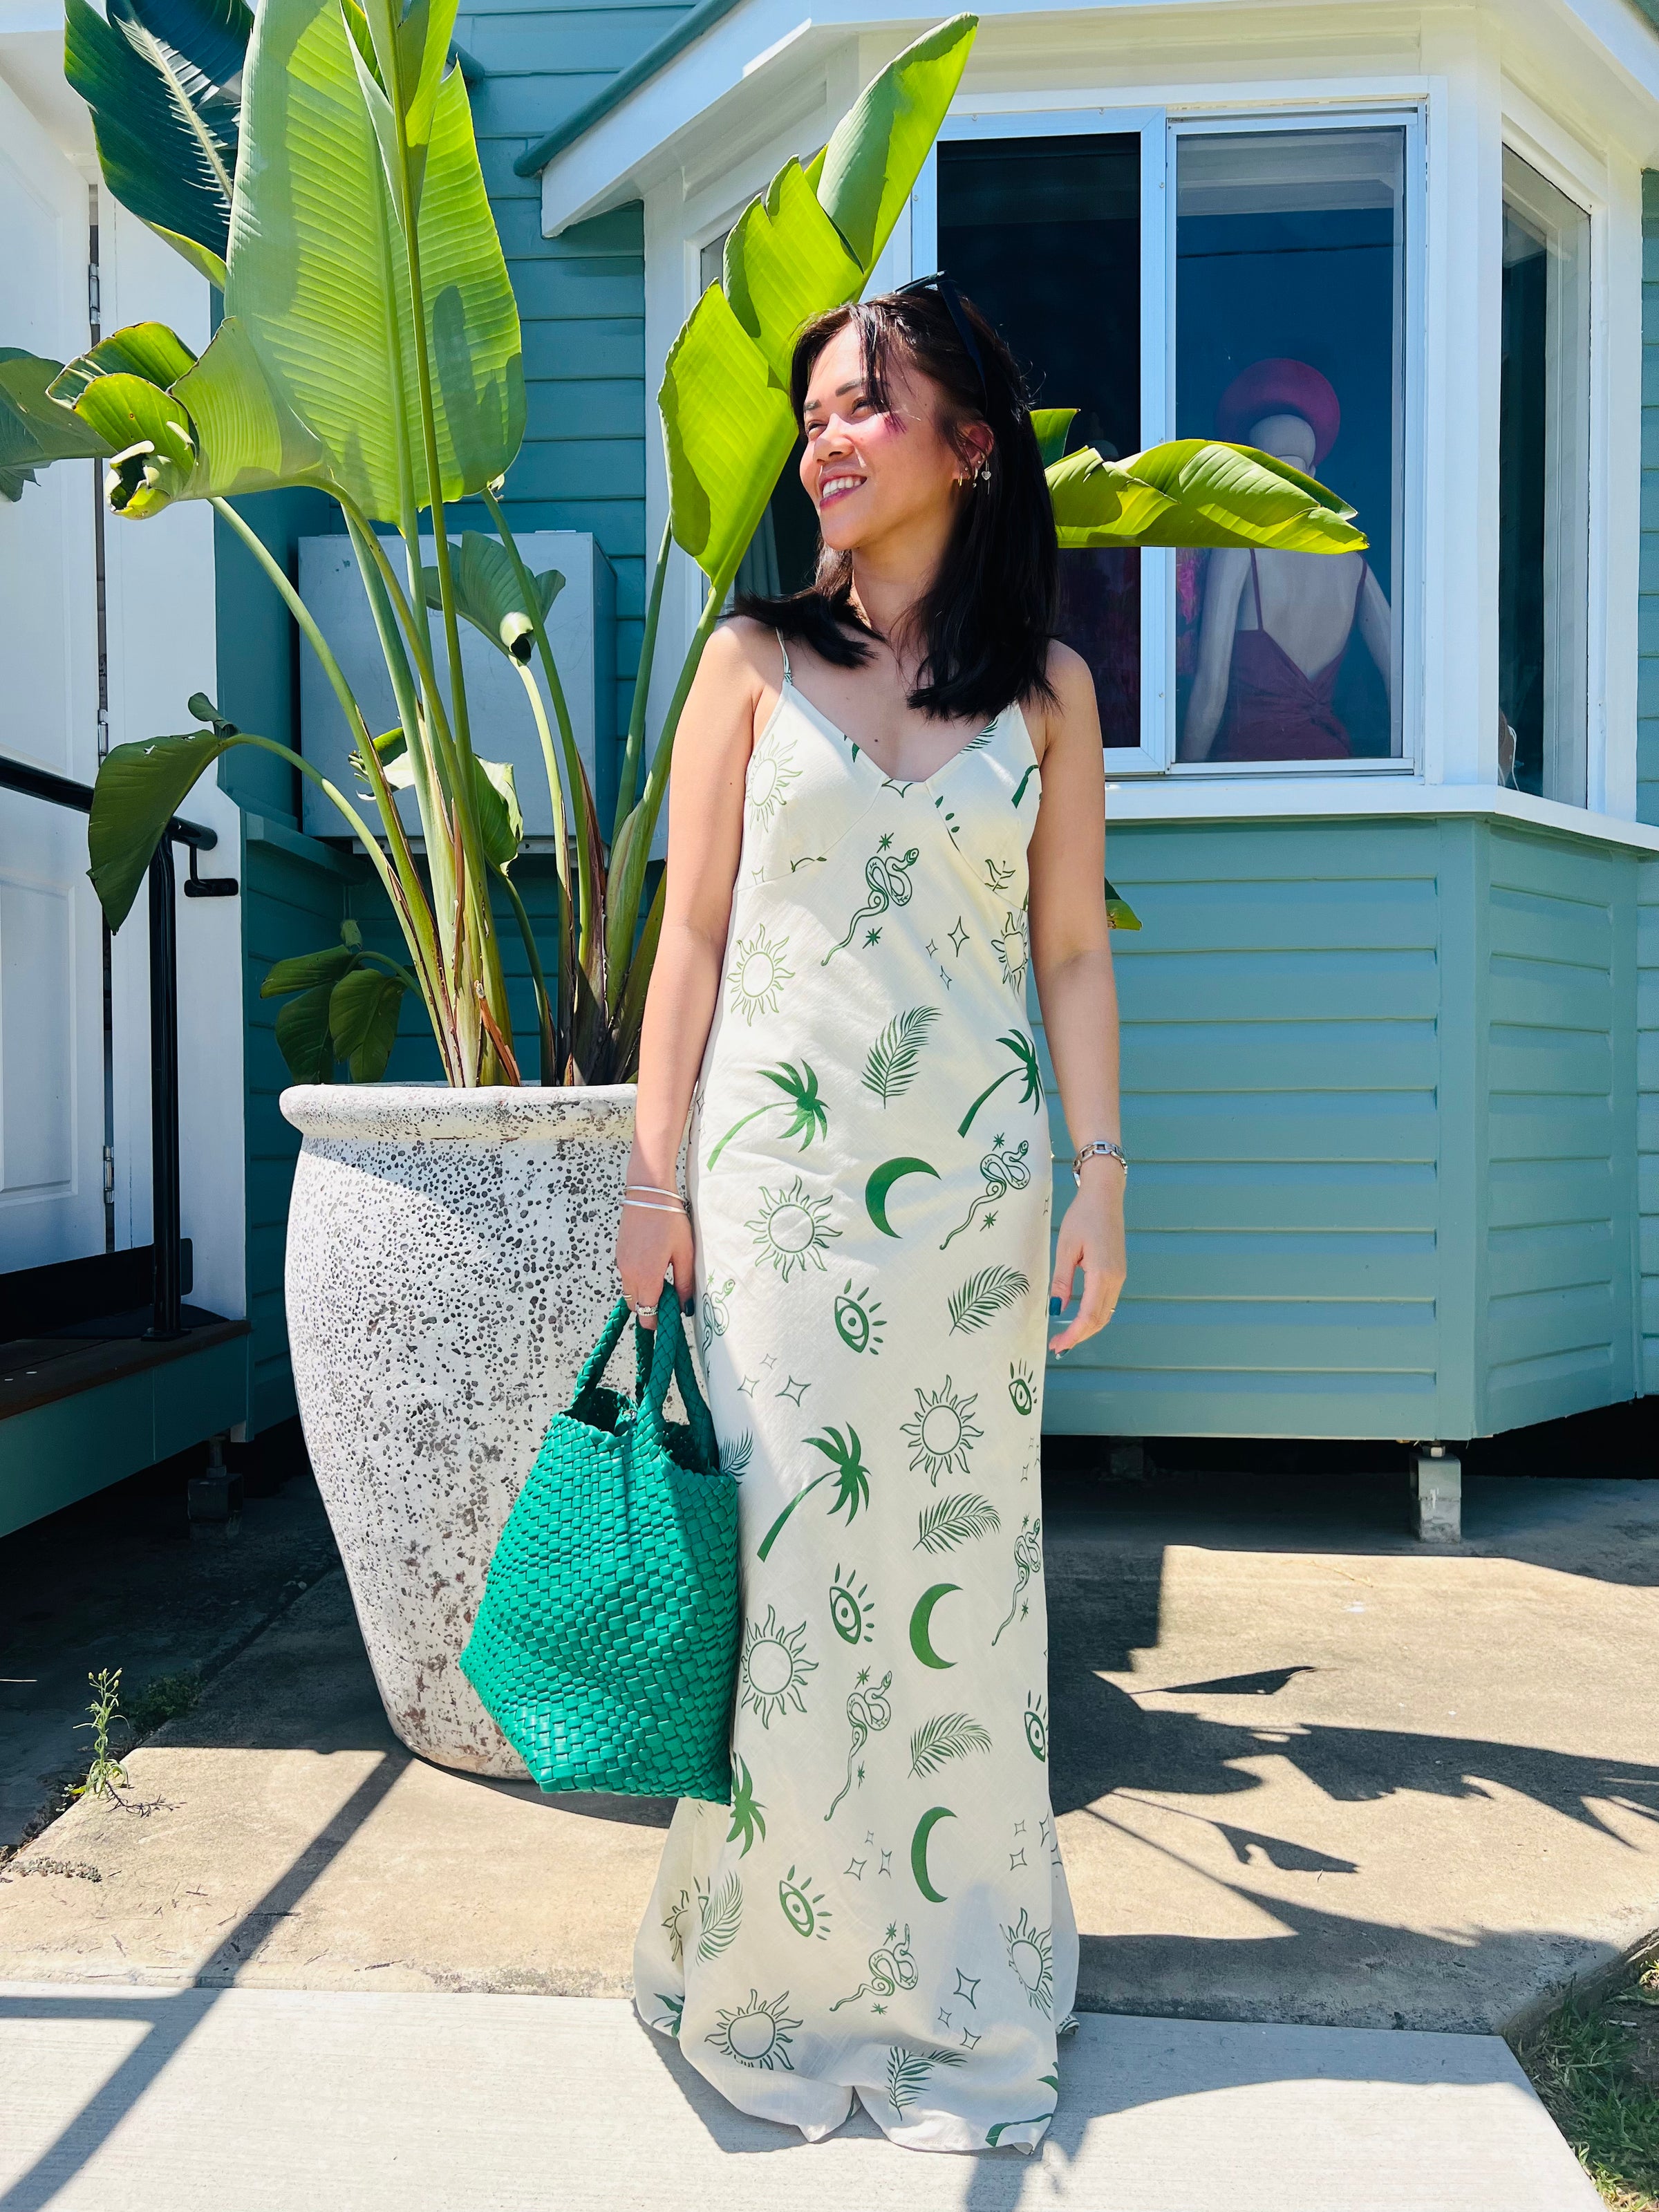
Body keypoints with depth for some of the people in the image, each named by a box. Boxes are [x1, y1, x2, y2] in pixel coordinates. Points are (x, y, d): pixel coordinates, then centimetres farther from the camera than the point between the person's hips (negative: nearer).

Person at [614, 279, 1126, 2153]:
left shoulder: (1047, 691, 8)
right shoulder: (757, 658, 6)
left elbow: (1072, 952, 7)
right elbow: (690, 933, 2)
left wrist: (1101, 1175, 0)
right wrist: (656, 1179, -3)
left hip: (969, 1174, 1)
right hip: (779, 1163, -1)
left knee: (960, 1554, 6)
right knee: (791, 1549, 2)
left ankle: (953, 1971, 24)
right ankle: (787, 1968, 21)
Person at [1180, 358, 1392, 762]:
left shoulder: (1238, 546, -5)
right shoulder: (1353, 560, 8)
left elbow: (1211, 687, -11)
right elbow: (1400, 679, 7)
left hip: (1251, 748, -5)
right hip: (1330, 752, 5)